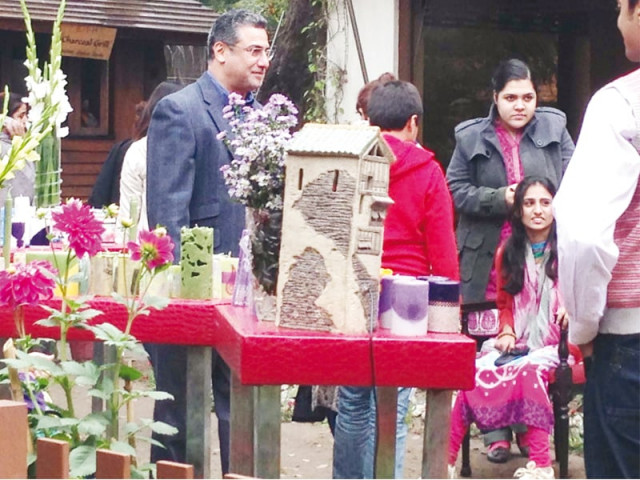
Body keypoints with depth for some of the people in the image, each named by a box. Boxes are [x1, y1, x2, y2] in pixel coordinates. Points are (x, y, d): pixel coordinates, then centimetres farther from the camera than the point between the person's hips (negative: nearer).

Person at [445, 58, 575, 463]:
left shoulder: (554, 129, 7)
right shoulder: (472, 138, 4)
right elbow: (457, 191, 2)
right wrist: (500, 199, -12)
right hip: (490, 258, -1)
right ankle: (496, 430, 7)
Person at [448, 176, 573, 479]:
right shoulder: (508, 253, 14)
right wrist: (506, 333, 1)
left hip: (554, 344, -3)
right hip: (515, 345, 3)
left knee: (528, 371, -36)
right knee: (476, 372, -27)